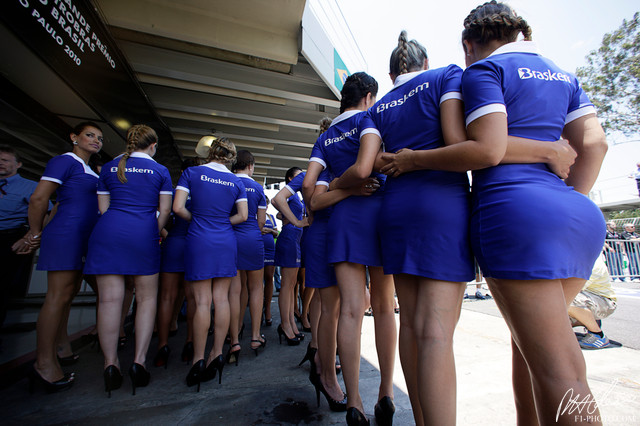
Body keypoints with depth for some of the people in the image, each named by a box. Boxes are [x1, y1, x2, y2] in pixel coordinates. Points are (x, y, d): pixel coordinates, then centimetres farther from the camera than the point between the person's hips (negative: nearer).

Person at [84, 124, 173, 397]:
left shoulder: (109, 167, 15)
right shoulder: (160, 171, 7)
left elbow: (103, 207, 15)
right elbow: (165, 210, 3)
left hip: (108, 231, 3)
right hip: (143, 234, -2)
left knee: (110, 299, 2)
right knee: (147, 298, 5)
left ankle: (110, 364, 6)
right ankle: (139, 361, 5)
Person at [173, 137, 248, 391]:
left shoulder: (191, 173, 2)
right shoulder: (236, 181, 7)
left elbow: (178, 207, -6)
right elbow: (243, 216, 2)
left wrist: (196, 219, 11)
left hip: (199, 240, -2)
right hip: (226, 242, 2)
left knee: (202, 301, 1)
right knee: (221, 299, 6)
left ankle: (199, 360, 8)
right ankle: (217, 354, 14)